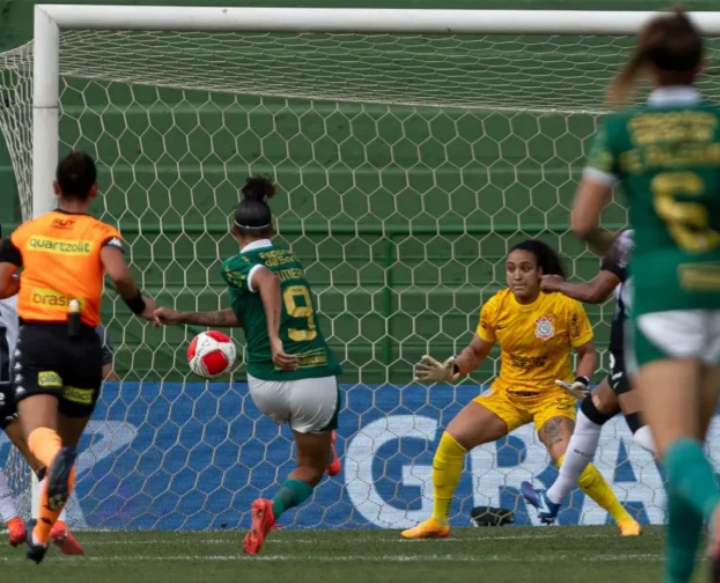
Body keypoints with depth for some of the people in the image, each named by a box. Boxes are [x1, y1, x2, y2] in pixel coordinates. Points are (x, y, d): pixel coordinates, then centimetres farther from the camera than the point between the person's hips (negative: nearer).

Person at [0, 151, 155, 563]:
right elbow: (119, 275, -16)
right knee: (68, 443, 17)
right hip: (83, 344, 1)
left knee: (39, 433, -18)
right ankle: (42, 534, 20)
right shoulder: (103, 235, 4)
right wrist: (141, 306, 3)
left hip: (37, 341, -1)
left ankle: (55, 458, -55)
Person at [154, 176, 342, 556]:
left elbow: (267, 281, -27)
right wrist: (183, 318, 23)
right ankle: (273, 508, -14)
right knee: (310, 472, 15)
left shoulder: (237, 265, -3)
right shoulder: (290, 260, 13)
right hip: (317, 380, 1)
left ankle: (324, 446, 40)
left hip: (269, 386, -1)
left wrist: (274, 339, -35)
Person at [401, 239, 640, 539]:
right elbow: (476, 351, 9)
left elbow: (587, 351, -5)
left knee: (568, 458, -27)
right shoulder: (495, 307, -6)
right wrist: (451, 370, -9)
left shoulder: (564, 305, -16)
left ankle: (623, 517, -11)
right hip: (506, 393, 4)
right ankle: (438, 521, 9)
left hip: (551, 394, -4)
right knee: (451, 440, -8)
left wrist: (581, 382, -24)